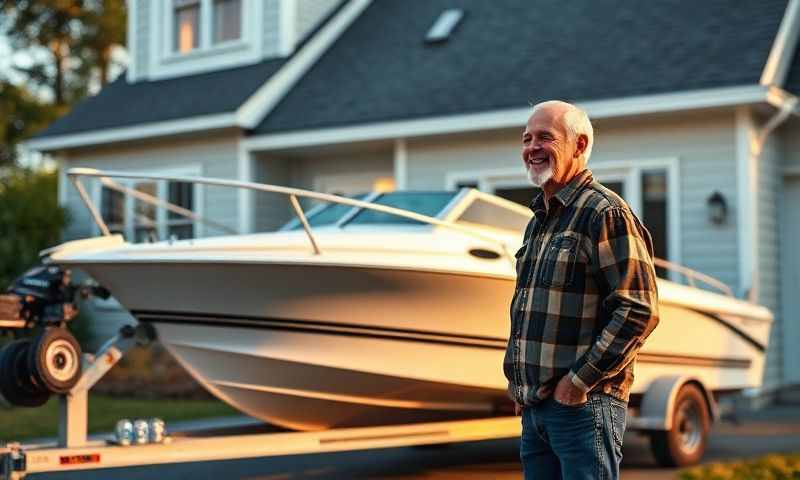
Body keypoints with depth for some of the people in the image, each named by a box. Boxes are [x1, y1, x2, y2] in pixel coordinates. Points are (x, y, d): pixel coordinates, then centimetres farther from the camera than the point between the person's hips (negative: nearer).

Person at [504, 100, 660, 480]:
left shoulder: (605, 212, -9)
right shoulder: (538, 222, 18)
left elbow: (640, 310, -17)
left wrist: (580, 381, -17)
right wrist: (519, 383, 15)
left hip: (583, 405, -8)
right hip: (534, 408, 8)